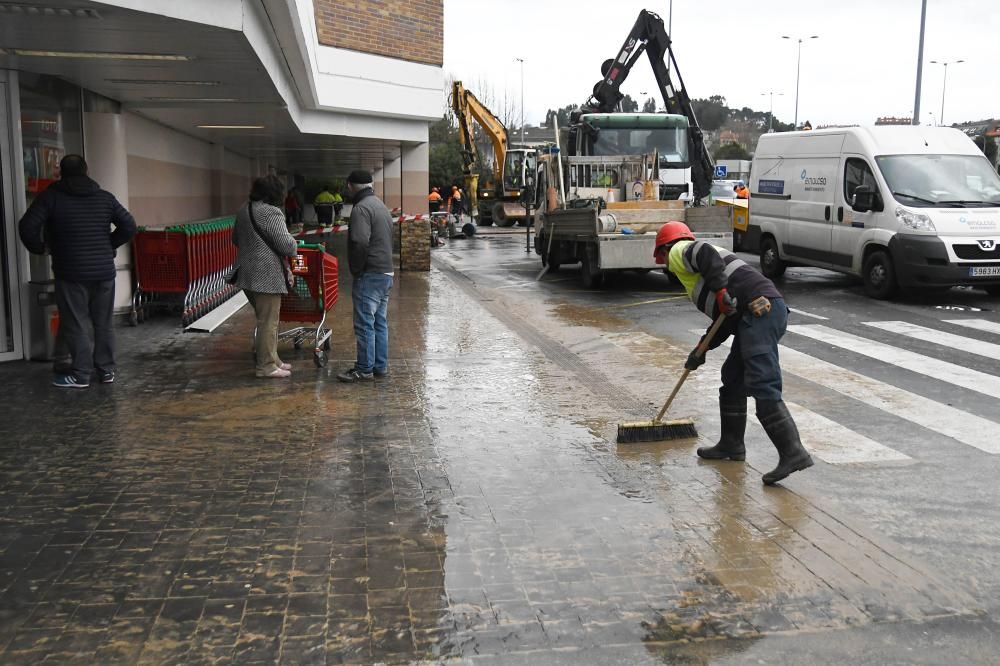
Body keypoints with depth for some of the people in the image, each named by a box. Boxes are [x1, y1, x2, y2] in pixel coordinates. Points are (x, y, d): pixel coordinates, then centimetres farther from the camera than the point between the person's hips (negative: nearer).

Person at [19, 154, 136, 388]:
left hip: (71, 272, -3)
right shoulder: (105, 197, 7)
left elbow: (27, 227, -11)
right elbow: (129, 227, 4)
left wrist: (40, 248, 6)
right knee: (103, 323, 12)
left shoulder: (51, 196, -3)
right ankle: (107, 369, 17)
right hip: (104, 270, 3)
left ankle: (80, 375, 5)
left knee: (77, 324, 2)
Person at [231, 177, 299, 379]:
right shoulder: (271, 213, -16)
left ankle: (271, 359, 26)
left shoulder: (244, 210, 13)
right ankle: (266, 366, 4)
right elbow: (286, 245, -18)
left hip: (247, 272, 9)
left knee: (264, 318, 18)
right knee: (268, 322, -2)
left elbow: (236, 239, 25)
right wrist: (294, 244, 3)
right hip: (266, 274, -9)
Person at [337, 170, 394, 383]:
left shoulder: (361, 209, -14)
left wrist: (356, 270, -13)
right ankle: (381, 366, 19)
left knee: (365, 324, -4)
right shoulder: (381, 206, 18)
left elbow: (360, 243, -26)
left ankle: (364, 369, 1)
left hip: (369, 276, -10)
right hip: (386, 273, 10)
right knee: (381, 322, 13)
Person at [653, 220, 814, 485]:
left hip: (759, 309, -10)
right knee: (733, 378, 20)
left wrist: (720, 290, -18)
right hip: (763, 311, 10)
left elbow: (704, 252, -16)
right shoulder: (694, 262, 34)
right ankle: (731, 444, 29)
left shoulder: (679, 252, 10)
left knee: (764, 388, -15)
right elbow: (725, 318, 32)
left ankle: (793, 452, -19)